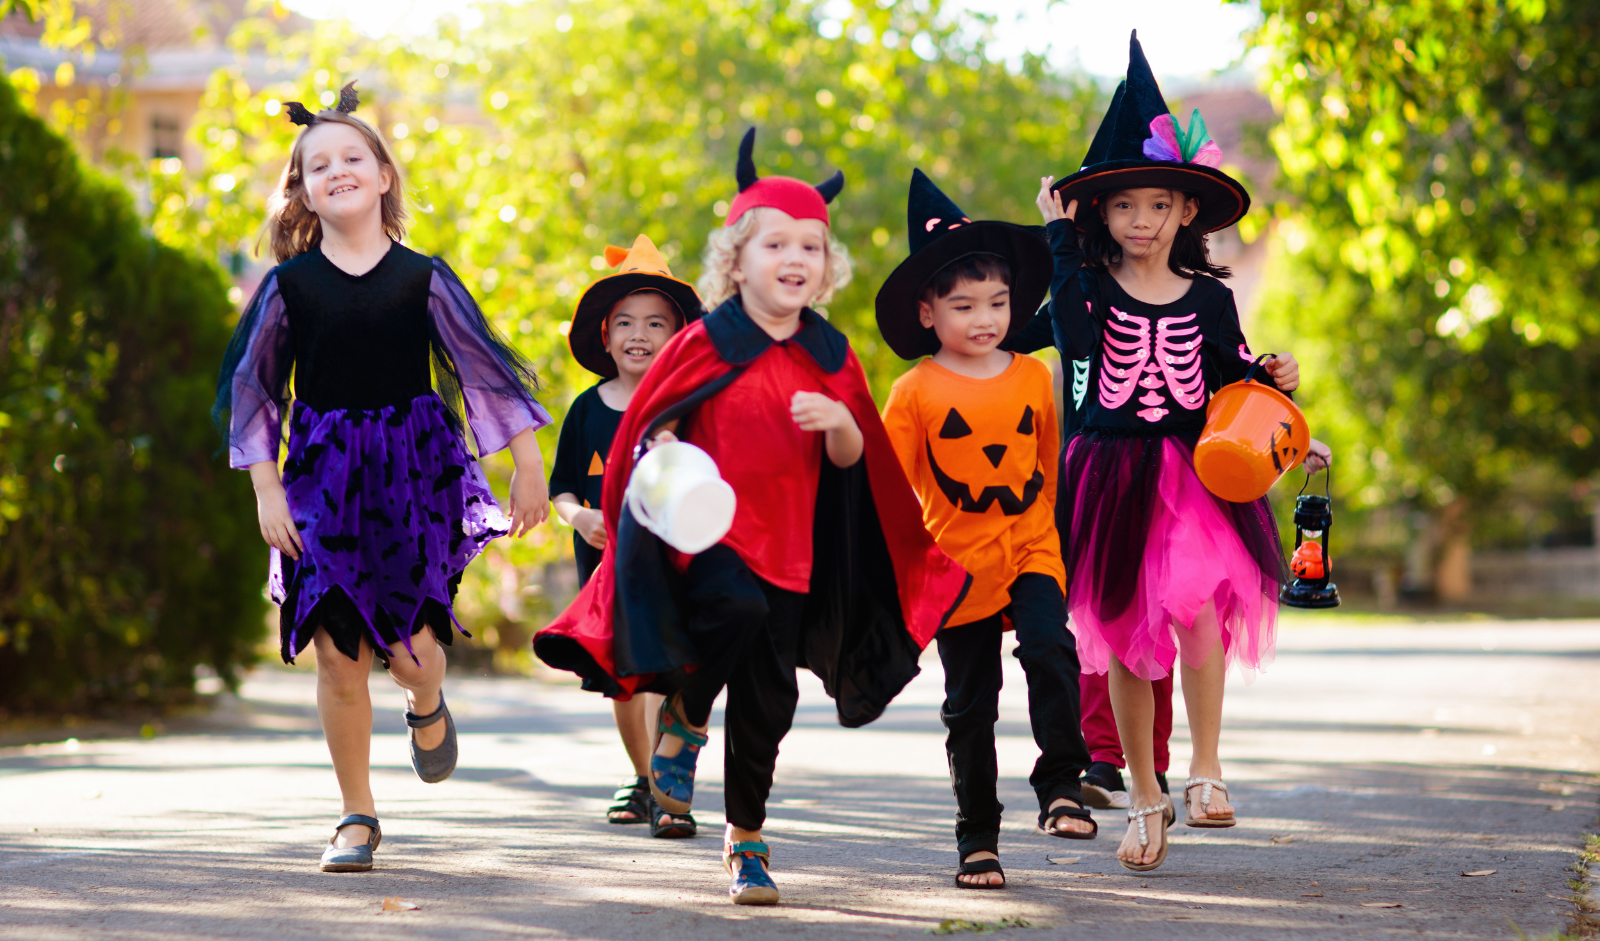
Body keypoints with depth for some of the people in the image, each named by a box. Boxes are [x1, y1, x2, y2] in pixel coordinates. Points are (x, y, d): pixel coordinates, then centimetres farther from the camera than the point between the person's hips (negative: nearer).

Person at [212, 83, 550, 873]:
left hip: (415, 475, -1)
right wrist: (266, 490, -1)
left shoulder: (422, 278, 1)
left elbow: (483, 366, 6)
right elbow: (252, 389, 5)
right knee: (339, 654, -2)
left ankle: (427, 707, 27)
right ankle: (357, 816, 13)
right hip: (324, 477, 1)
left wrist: (528, 467, 5)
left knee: (411, 643, -12)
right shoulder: (290, 284, 1)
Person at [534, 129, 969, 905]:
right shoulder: (705, 344, -5)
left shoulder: (830, 356, 7)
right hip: (708, 533, -4)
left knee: (768, 699, 6)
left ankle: (746, 839, 24)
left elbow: (852, 459, 8)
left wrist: (840, 422, -14)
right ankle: (684, 717, -4)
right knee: (739, 610, -34)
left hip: (790, 543, 4)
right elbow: (652, 426, 1)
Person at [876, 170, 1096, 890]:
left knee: (1049, 648, -26)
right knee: (969, 705, 6)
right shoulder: (915, 393, -5)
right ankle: (977, 837, 17)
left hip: (1031, 549, 1)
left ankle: (1061, 783, -14)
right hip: (956, 562, -1)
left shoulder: (1033, 378, 4)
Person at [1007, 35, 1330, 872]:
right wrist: (1059, 237, -16)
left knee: (1195, 605, -24)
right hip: (1110, 475, 0)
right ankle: (1143, 797, 18)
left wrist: (1272, 380, -5)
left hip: (1194, 473, 0)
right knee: (1123, 638, 4)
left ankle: (1204, 771, -11)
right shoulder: (1090, 284, 0)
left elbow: (1230, 381, 15)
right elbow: (1072, 339, -22)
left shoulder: (1208, 298, 6)